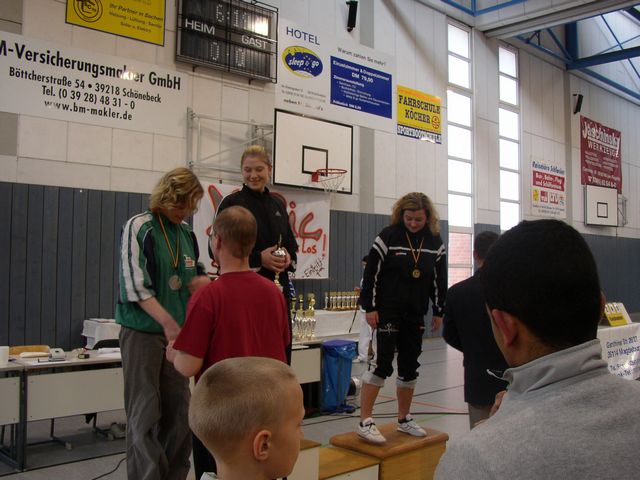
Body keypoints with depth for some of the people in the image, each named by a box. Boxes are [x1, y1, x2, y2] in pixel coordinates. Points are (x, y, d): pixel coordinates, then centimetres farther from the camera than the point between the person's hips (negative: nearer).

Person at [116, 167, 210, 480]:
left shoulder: (187, 233, 9)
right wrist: (168, 323, -21)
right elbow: (135, 285, -15)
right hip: (143, 332, -6)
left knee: (179, 411, 9)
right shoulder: (140, 227, -9)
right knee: (145, 413, -1)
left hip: (176, 332, 6)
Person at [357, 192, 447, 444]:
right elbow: (371, 273, -8)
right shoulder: (388, 236, -9)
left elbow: (439, 279, 11)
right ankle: (365, 421, -5)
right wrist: (370, 307, -11)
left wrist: (438, 312, 10)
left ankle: (404, 419, 25)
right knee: (381, 363, -11)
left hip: (416, 314, 5)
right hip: (387, 312, -5)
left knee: (409, 367, 11)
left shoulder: (435, 241, 4)